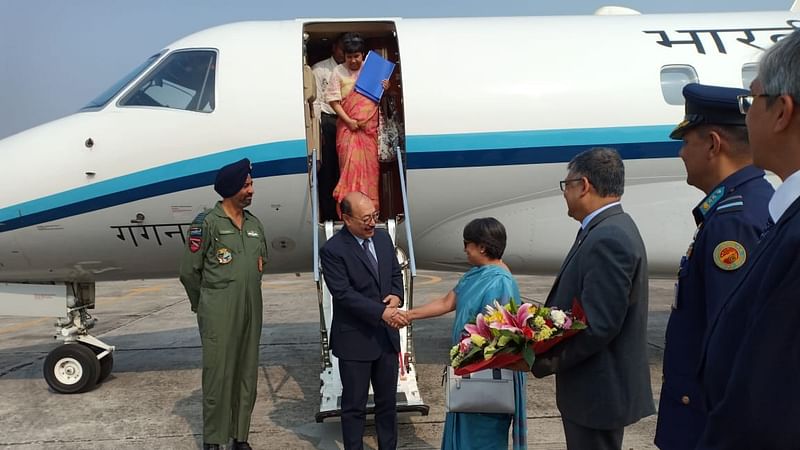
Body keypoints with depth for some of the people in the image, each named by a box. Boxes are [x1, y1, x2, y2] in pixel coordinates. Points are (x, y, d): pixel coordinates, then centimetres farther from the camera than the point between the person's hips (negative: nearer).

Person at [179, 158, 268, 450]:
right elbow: (189, 271, -4)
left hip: (251, 311, 6)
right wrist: (205, 307, 6)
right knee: (217, 375, 0)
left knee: (247, 375, 10)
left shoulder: (255, 224, 10)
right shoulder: (207, 224, -8)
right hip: (219, 314, -6)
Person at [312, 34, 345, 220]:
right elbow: (315, 102, 1)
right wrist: (317, 130, -6)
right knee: (327, 169, -2)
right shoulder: (319, 69, 5)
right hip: (327, 121, -3)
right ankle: (328, 214, 3)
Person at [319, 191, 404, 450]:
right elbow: (344, 294, -20)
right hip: (355, 339, -6)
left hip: (387, 335, 6)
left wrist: (397, 296, -6)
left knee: (388, 401, 17)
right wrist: (381, 312, -26)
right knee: (354, 405, 8)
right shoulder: (332, 250, -15)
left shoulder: (383, 238, 4)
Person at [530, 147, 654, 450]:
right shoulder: (612, 229, 9)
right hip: (599, 385, 10)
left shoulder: (607, 239, -23)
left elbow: (598, 326, -26)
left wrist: (545, 361, -17)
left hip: (598, 389, -10)